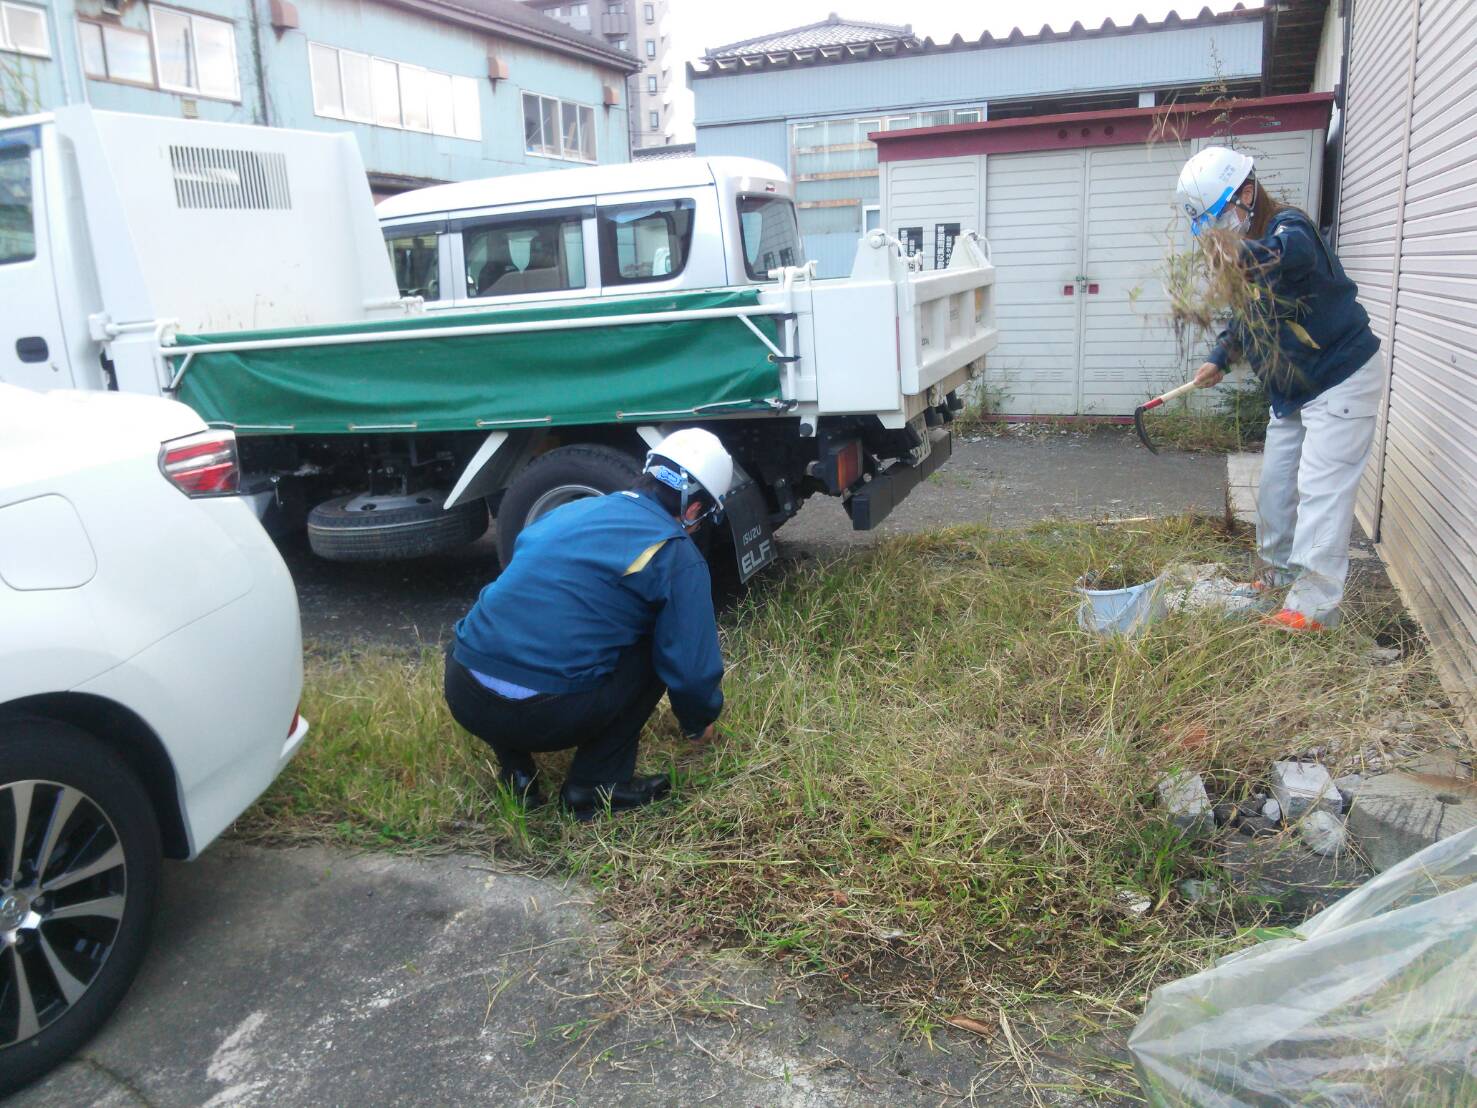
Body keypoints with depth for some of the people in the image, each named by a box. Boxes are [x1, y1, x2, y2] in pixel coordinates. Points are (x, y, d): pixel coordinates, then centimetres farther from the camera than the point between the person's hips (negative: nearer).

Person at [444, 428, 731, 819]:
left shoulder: (569, 511, 19)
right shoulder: (676, 554, -1)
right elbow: (693, 667, -1)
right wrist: (698, 723, 23)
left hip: (463, 698, 6)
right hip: (544, 717, -6)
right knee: (655, 648, 13)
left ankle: (516, 770, 25)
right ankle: (597, 785, 12)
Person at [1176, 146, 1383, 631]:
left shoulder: (1287, 226, -23)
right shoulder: (1245, 253, 4)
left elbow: (1293, 253, -49)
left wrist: (1244, 255, -70)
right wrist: (1220, 358, 2)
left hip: (1343, 378, -9)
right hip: (1292, 389, 9)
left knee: (1321, 490, -12)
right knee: (1275, 486, 15)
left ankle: (1313, 607, -10)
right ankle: (1278, 579, 31)